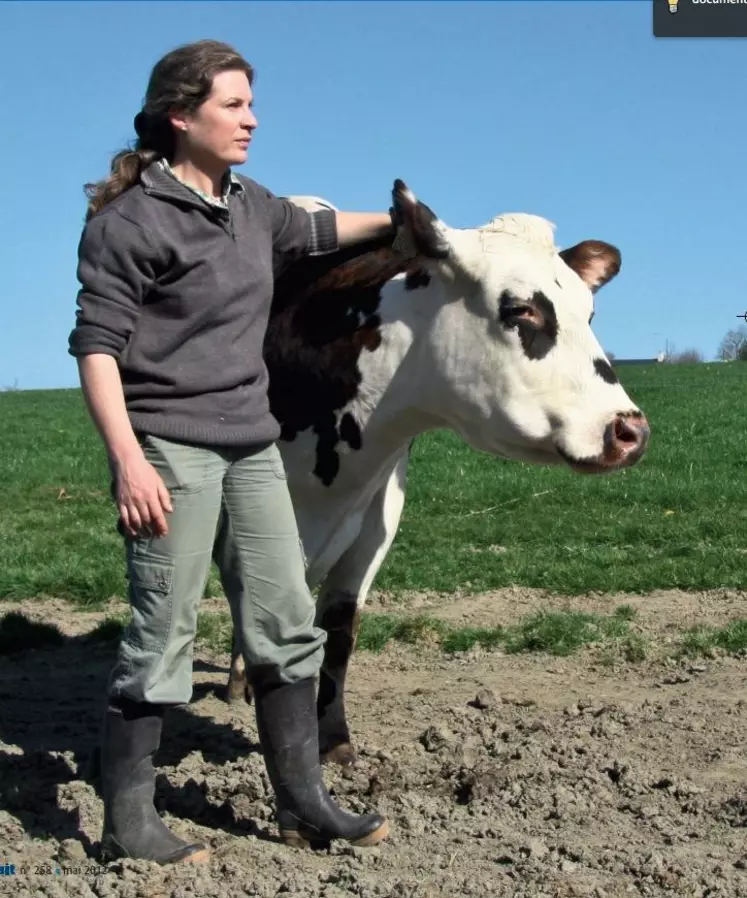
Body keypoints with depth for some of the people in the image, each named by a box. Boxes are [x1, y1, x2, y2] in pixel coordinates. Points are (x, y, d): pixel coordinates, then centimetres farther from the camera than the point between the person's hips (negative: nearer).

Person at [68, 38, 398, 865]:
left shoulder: (251, 207, 12)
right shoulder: (130, 221, -10)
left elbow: (316, 230, 33)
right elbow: (96, 345, -14)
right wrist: (128, 460, -24)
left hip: (252, 444, 8)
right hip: (169, 448, -8)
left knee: (287, 623, 9)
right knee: (163, 632, -4)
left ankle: (302, 803, 21)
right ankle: (127, 822, 11)